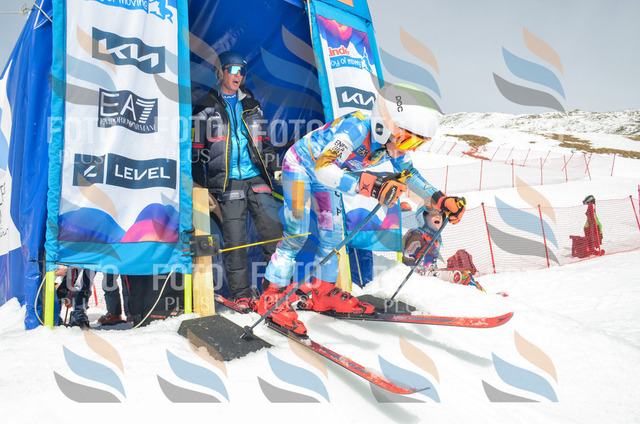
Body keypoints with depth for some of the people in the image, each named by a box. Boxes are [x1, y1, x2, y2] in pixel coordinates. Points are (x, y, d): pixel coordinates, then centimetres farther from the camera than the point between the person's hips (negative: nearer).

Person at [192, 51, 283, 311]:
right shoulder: (205, 108, 8)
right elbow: (196, 150, 6)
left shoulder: (252, 105, 20)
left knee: (274, 230, -3)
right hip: (227, 181, -3)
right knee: (235, 239, -4)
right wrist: (202, 186, -1)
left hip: (256, 177, 3)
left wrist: (275, 168, 10)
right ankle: (241, 295, 5)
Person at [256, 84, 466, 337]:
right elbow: (323, 170, -48)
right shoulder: (355, 129, -39)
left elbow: (409, 174, 2)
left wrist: (439, 200, -8)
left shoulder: (393, 143, -15)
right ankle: (271, 297, -5)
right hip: (300, 165, -8)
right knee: (297, 233, -15)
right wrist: (370, 186, -60)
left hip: (326, 174, 8)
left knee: (333, 235, 9)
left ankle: (324, 293, 23)